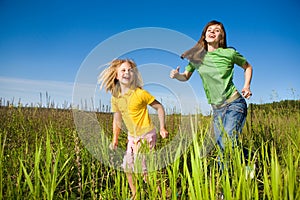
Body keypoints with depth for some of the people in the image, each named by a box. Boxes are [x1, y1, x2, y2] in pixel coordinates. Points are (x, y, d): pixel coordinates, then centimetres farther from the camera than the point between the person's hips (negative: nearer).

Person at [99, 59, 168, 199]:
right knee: (128, 167, 14)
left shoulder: (140, 93, -18)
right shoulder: (115, 97, -1)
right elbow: (117, 119, 10)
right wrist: (115, 139, 9)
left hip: (146, 136, -6)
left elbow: (159, 107, -9)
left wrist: (162, 128, -14)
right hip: (132, 137, 7)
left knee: (141, 168, -6)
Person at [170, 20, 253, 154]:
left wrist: (246, 86, -4)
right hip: (216, 109, 4)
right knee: (221, 147, 9)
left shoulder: (229, 53, -5)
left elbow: (248, 67, 11)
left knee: (227, 144, -17)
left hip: (234, 104, -4)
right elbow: (186, 76, 11)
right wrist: (177, 75, -11)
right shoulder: (197, 56, 2)